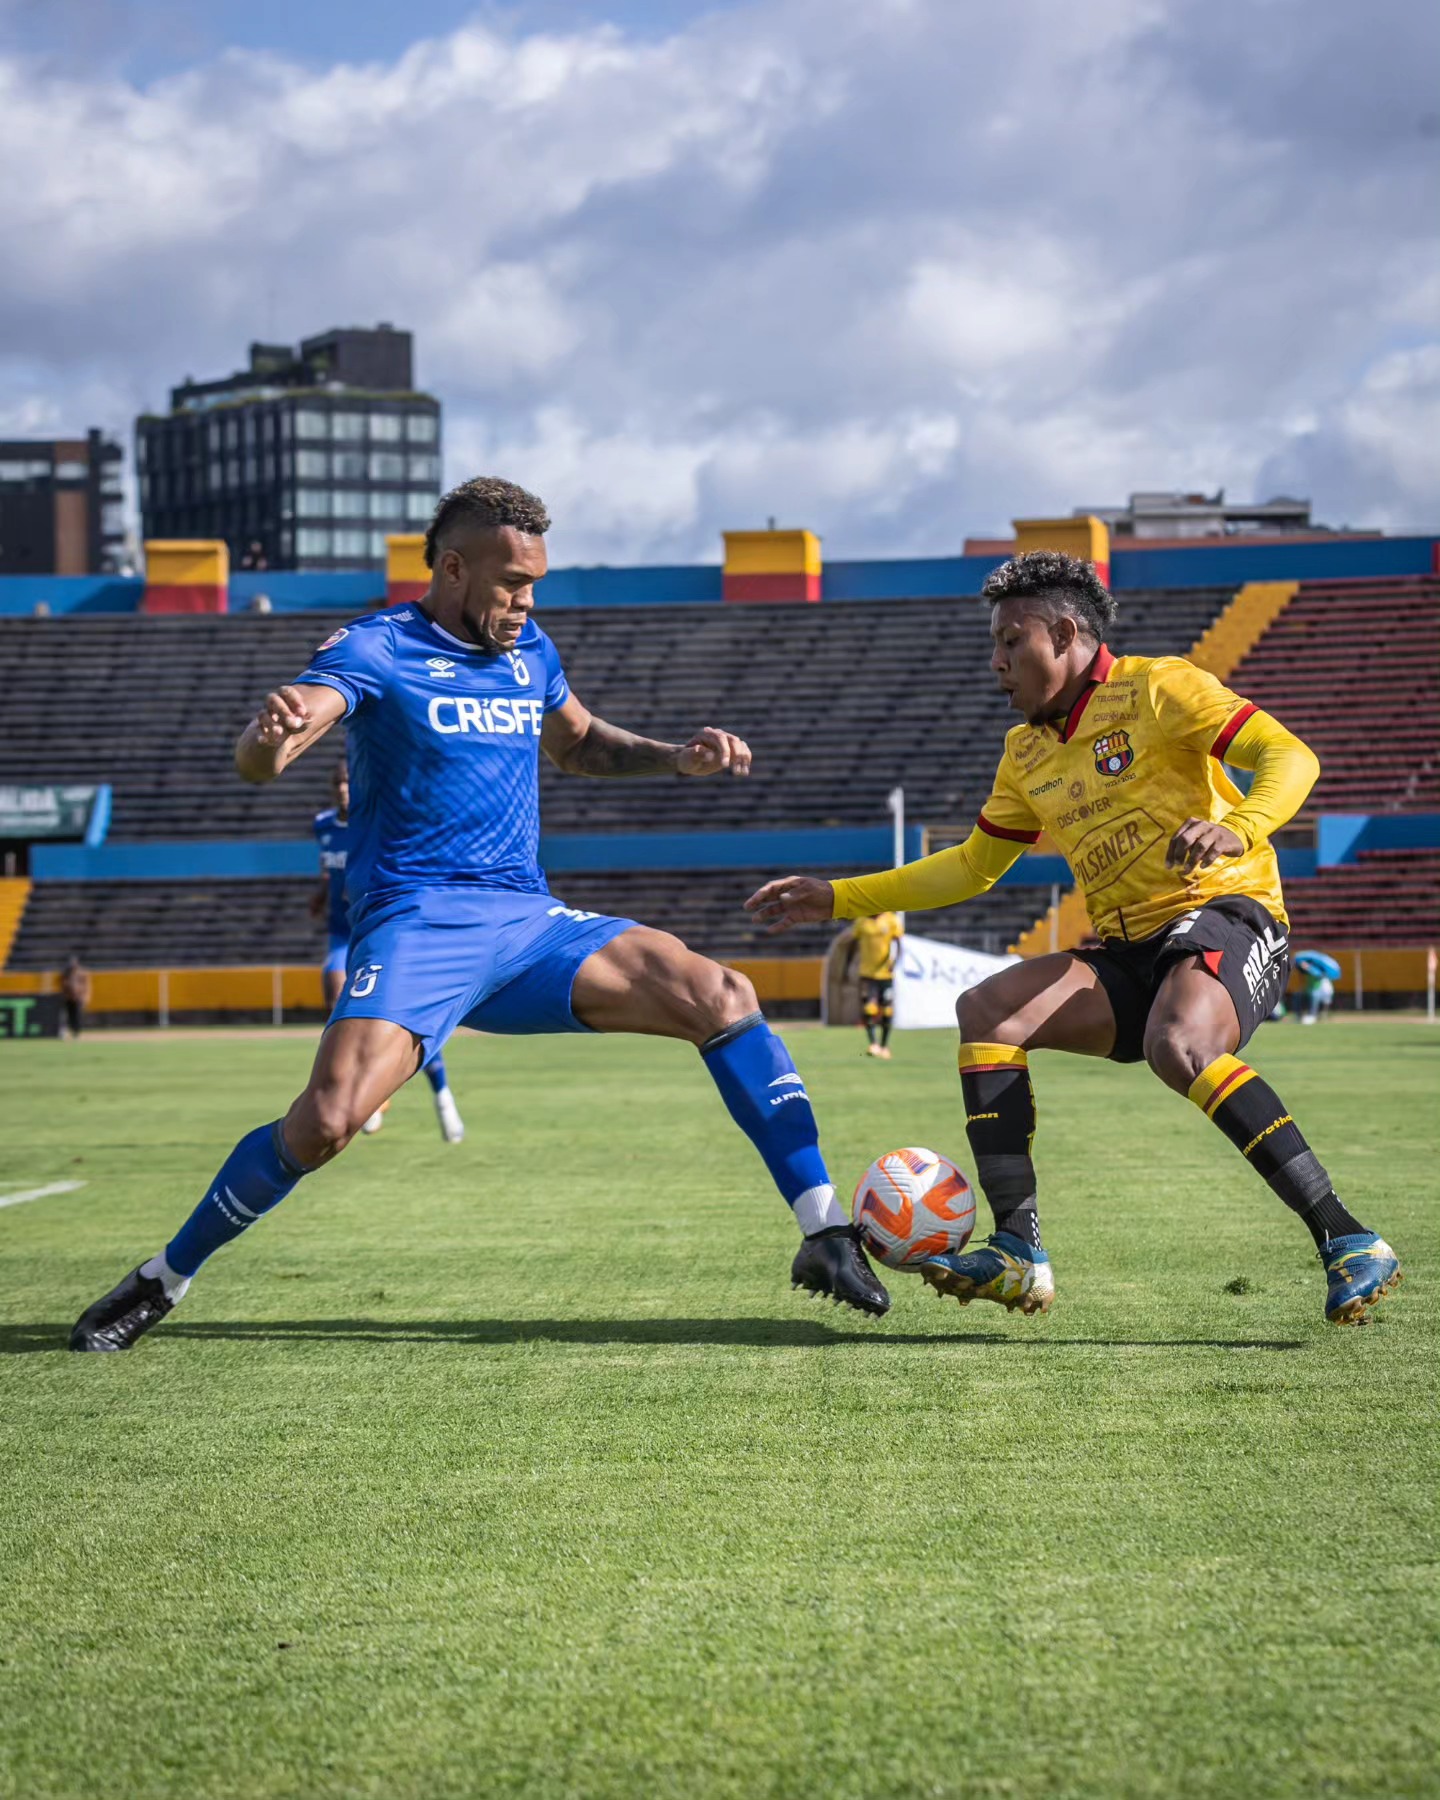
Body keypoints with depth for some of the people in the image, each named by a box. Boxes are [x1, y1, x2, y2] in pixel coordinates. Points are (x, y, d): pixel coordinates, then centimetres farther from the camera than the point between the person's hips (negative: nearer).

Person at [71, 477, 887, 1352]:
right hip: (417, 926, -6)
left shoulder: (529, 650, 16)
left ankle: (825, 1232, -5)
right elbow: (258, 760, -19)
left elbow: (579, 744, 36)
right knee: (329, 1119, -27)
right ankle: (159, 1283, -6)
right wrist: (272, 734, -45)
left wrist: (677, 757, 17)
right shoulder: (377, 650, -4)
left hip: (531, 920, 6)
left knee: (722, 997, -11)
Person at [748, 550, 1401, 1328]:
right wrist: (838, 898, 21)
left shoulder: (1155, 687, -5)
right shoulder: (1026, 751, 17)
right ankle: (1018, 1250, -16)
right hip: (1128, 954, 7)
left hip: (1225, 914, -7)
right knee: (986, 1010, -11)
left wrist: (1238, 829, -35)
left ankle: (1345, 1241, -33)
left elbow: (1289, 756, -14)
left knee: (1177, 1046, -36)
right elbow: (971, 867, 27)